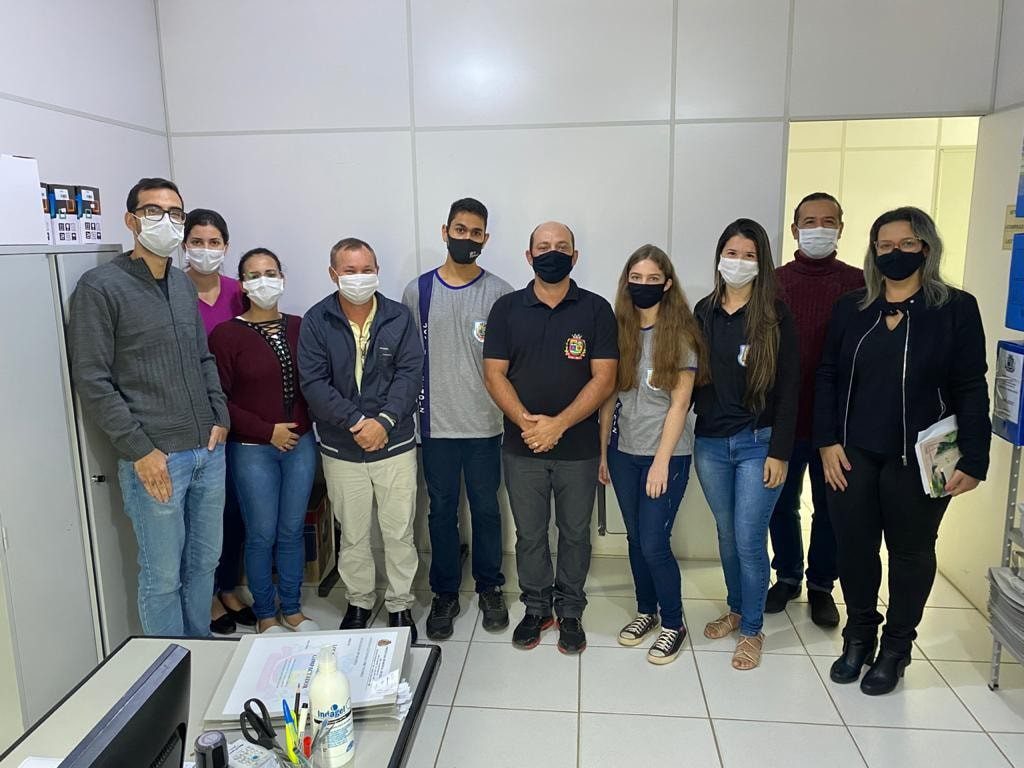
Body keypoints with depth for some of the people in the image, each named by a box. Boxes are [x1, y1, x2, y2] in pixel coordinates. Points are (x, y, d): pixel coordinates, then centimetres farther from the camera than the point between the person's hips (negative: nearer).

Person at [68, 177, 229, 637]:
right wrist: (140, 450, -14)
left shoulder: (183, 284, 12)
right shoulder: (100, 287, -7)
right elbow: (91, 382, -11)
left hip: (208, 450, 6)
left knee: (205, 562, 17)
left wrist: (220, 417, 6)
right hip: (154, 458, -6)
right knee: (163, 576, 5)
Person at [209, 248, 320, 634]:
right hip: (252, 450, -3)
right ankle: (266, 615, 26)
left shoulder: (299, 327, 2)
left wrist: (302, 427, -4)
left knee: (292, 531, 13)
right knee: (262, 535, 7)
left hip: (300, 444, 3)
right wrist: (267, 431, -11)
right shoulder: (226, 334, -7)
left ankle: (292, 609, 30)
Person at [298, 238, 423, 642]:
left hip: (395, 443, 0)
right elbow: (313, 382, -10)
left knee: (399, 532, 8)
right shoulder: (316, 321, -4)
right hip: (341, 448, 0)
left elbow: (410, 374, -8)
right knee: (352, 534, 14)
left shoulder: (400, 317, -2)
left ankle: (400, 605, 27)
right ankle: (359, 601, 35)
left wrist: (384, 421, -20)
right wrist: (357, 422, -19)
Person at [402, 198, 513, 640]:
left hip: (484, 424, -1)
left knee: (485, 509, 11)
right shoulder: (418, 291, 3)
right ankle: (444, 594, 27)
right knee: (442, 511, 12)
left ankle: (490, 588, 30)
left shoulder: (499, 293, -2)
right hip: (436, 424, 1)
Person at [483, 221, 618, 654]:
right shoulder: (507, 308, 1)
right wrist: (526, 422, -17)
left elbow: (604, 379, -8)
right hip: (522, 447, 1)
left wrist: (557, 424, -18)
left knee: (575, 533, 12)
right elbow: (494, 375, -2)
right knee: (529, 534, 13)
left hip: (579, 447, -1)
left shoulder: (596, 310, -3)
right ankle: (536, 608, 32)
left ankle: (570, 612, 31)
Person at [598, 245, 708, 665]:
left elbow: (679, 403, -10)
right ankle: (646, 611, 34)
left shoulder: (680, 334, -8)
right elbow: (609, 397, 7)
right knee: (636, 538, 14)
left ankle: (673, 623, 19)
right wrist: (603, 451, 6)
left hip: (666, 454, -4)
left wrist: (661, 461, -13)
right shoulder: (618, 331, 4)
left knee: (654, 543, -3)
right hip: (623, 452, 4)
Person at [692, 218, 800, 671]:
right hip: (710, 442, 4)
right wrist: (688, 436, 7)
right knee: (726, 535, 16)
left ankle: (753, 630, 19)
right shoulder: (704, 311, 6)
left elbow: (788, 388, -7)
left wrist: (779, 452, -11)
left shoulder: (775, 316, -6)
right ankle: (736, 610, 36)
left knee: (749, 540, -1)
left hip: (757, 443, -4)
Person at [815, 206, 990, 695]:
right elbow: (828, 377, 4)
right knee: (854, 547, 9)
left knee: (911, 551, 11)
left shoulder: (957, 309, -2)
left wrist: (972, 459, -11)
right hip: (852, 453, 2)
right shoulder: (850, 308, 6)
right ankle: (859, 636, 29)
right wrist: (828, 441, -5)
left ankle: (895, 647, 28)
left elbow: (970, 390, -5)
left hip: (918, 458, -2)